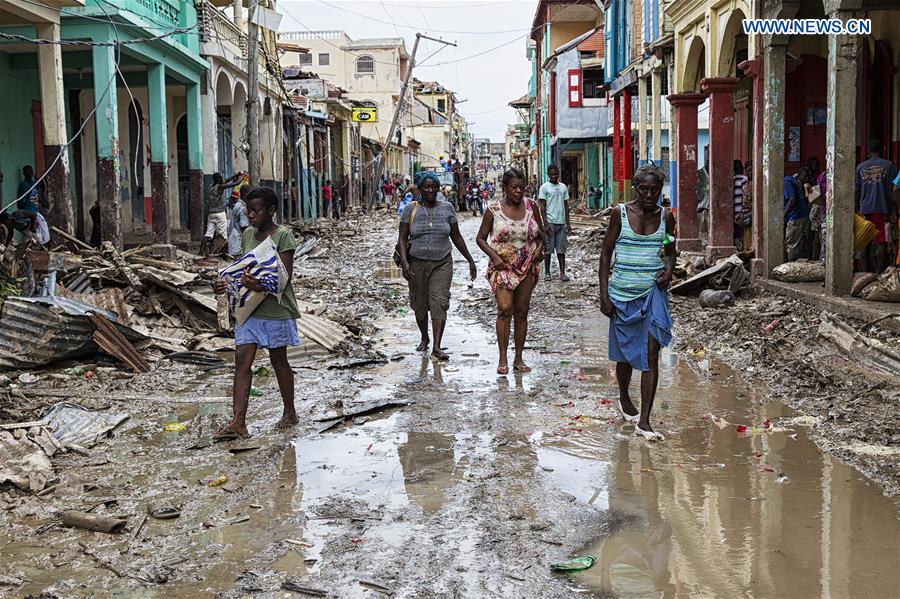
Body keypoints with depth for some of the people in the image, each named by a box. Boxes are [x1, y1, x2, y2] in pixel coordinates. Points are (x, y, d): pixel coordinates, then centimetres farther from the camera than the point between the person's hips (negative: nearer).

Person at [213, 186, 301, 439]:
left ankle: (290, 413, 26)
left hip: (275, 308, -6)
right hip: (249, 308, 6)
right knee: (242, 361, -4)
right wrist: (227, 283, -2)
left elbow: (285, 276, -16)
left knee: (279, 361, 8)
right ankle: (238, 422, -7)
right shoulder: (247, 234, 11)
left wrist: (260, 286, -33)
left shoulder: (283, 235, -10)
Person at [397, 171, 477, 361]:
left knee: (439, 303, -13)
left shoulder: (447, 208, 4)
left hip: (442, 263, 0)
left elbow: (456, 237, 10)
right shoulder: (411, 209, 1)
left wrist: (470, 260, 10)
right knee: (420, 305, 9)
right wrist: (404, 262, -16)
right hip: (417, 264, 0)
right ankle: (424, 338, 33)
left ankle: (437, 347, -16)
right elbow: (402, 239, -2)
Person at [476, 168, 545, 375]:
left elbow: (541, 232, 16)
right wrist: (494, 256, -13)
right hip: (502, 266, -3)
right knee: (505, 309, -15)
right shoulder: (494, 209, -5)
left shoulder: (531, 206, 4)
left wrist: (539, 247, -3)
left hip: (527, 267, 3)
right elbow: (481, 238, 1)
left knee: (521, 312, 7)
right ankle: (502, 359, -7)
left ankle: (519, 359, 15)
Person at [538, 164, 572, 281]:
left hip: (561, 223, 4)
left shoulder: (563, 187, 12)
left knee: (561, 249, 3)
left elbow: (566, 206, 15)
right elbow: (542, 207, -5)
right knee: (548, 249, 2)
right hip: (550, 222, -4)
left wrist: (567, 223, 9)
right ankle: (547, 272, 10)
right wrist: (545, 224, -12)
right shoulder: (544, 187, -2)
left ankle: (562, 273, 4)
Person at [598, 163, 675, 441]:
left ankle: (644, 421, -7)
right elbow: (606, 253, -1)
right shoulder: (620, 214, -5)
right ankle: (623, 400, 42)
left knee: (651, 354, -9)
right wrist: (604, 294, -7)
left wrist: (668, 271, -6)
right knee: (626, 352, 15)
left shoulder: (665, 217, 3)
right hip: (623, 293, -1)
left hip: (654, 292, 1)